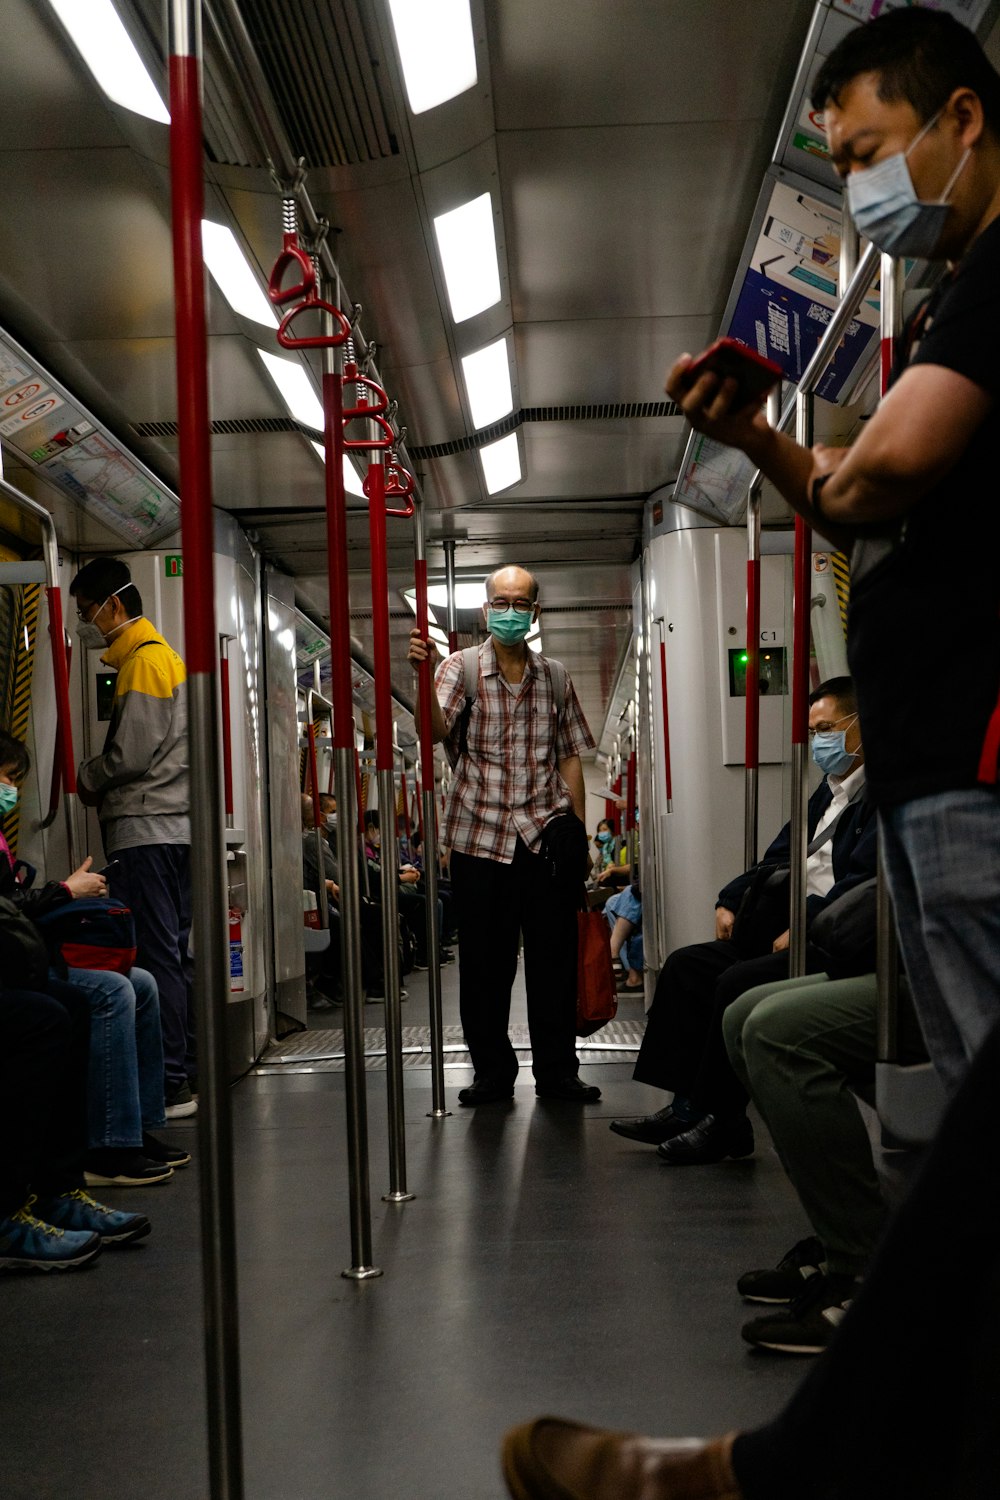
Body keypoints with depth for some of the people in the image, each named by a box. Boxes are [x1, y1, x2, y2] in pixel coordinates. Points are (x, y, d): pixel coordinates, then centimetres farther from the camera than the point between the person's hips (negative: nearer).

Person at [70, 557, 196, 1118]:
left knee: (157, 956, -9)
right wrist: (100, 782, 14)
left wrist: (84, 778, 2)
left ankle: (170, 1086, -9)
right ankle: (189, 1073, 14)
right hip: (174, 827, 10)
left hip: (146, 830, -10)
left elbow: (132, 754, -15)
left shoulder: (144, 660, -10)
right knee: (176, 953, 11)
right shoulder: (166, 655, 21)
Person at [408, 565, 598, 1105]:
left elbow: (570, 757, 13)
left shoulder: (553, 677, 9)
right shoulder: (461, 667, 2)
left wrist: (578, 831, 8)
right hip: (480, 837, -1)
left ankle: (556, 1071, 15)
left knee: (554, 958, 5)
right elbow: (436, 729, -16)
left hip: (546, 832, 2)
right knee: (485, 961, 4)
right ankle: (492, 1071, 16)